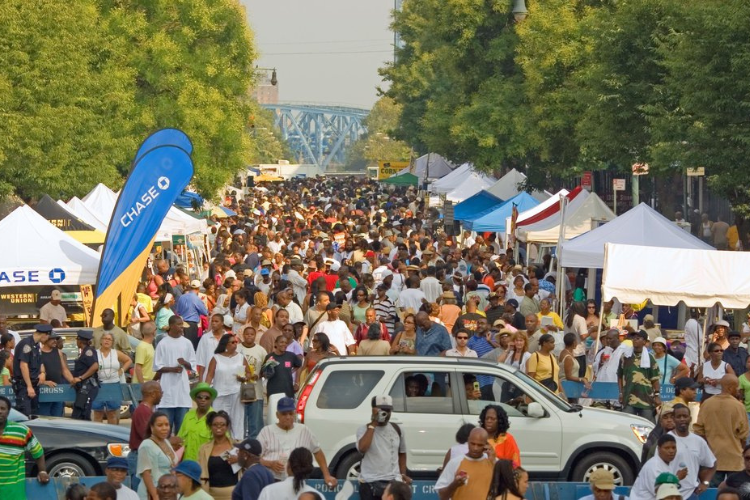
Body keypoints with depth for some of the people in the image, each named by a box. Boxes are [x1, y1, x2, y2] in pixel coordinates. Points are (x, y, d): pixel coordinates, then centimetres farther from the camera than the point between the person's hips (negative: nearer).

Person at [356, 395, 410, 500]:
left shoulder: (397, 429, 10)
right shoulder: (364, 429, -4)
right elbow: (362, 448, -24)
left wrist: (403, 474, 9)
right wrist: (373, 425, -17)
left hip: (393, 482, 3)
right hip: (370, 482, -3)